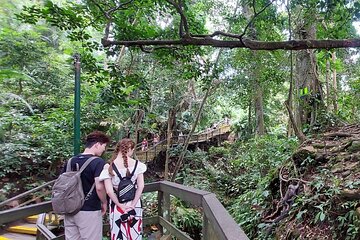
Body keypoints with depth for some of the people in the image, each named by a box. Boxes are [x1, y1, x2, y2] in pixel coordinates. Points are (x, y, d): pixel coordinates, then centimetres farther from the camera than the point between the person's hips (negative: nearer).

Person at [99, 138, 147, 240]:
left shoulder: (109, 167, -10)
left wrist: (120, 205, -6)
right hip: (135, 205, 1)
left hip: (117, 205, 0)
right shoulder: (138, 164, -8)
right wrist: (133, 204, -7)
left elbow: (109, 191, -13)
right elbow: (141, 186, -11)